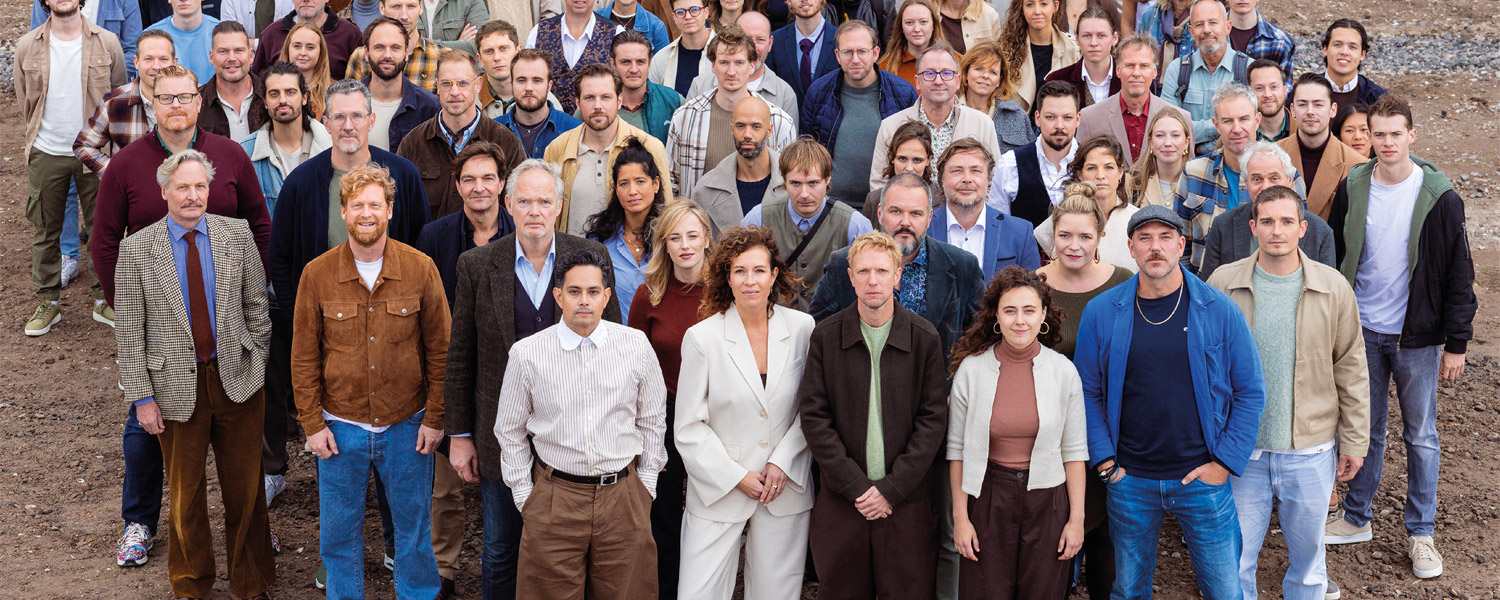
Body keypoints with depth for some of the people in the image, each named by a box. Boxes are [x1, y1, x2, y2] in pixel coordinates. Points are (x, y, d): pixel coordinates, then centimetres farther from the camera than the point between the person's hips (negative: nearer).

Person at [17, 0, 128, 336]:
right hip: (46, 153, 1)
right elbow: (25, 102, 12)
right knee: (45, 230, 9)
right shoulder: (27, 47, 0)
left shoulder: (107, 43, -3)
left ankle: (104, 299, 18)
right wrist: (39, 136, 13)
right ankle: (47, 301, 21)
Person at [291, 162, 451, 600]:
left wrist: (435, 418, -3)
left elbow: (440, 350, 0)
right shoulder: (317, 274, -3)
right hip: (341, 428, 1)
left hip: (407, 426, 0)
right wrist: (313, 424, -2)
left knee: (414, 527, 12)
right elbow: (303, 357, 2)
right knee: (339, 533, 12)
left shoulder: (420, 269, -5)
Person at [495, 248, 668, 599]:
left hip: (622, 494, 1)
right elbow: (510, 432, 6)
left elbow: (652, 420, 11)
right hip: (553, 497, -1)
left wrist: (646, 483, 8)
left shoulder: (636, 346, 0)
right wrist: (524, 495, 4)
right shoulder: (527, 354, -4)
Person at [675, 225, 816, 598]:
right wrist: (736, 478, -9)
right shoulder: (702, 337, -6)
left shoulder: (802, 329, 0)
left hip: (787, 489, 2)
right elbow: (690, 428, -4)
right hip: (718, 492, -1)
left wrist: (784, 462, -7)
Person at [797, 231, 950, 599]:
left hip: (907, 498, 0)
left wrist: (893, 488, -9)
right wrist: (854, 485, -9)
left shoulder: (924, 338, 0)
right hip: (840, 498, 1)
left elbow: (933, 419, -2)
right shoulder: (825, 337, 1)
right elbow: (813, 417, -2)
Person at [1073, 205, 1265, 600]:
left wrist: (1225, 462, -7)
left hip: (1202, 479, -1)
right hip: (1129, 480, 1)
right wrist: (1105, 461, -4)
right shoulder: (1101, 313, -2)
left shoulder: (1219, 311, -5)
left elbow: (1250, 392, 0)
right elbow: (1088, 392, 4)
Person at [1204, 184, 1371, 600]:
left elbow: (1351, 371, 3)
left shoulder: (1333, 288, -4)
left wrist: (1355, 442, 4)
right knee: (1234, 562, 8)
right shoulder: (1222, 285, -5)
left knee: (1308, 558, 16)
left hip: (1310, 453, 1)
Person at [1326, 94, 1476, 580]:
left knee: (1421, 436, 7)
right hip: (1362, 331, 2)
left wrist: (1456, 343, -6)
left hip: (1417, 336, -2)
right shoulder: (1352, 189, -1)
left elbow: (1459, 275, -5)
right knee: (1364, 428, 12)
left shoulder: (1438, 196, -10)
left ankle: (1421, 533, 20)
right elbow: (1332, 258, 8)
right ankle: (1356, 518, 28)